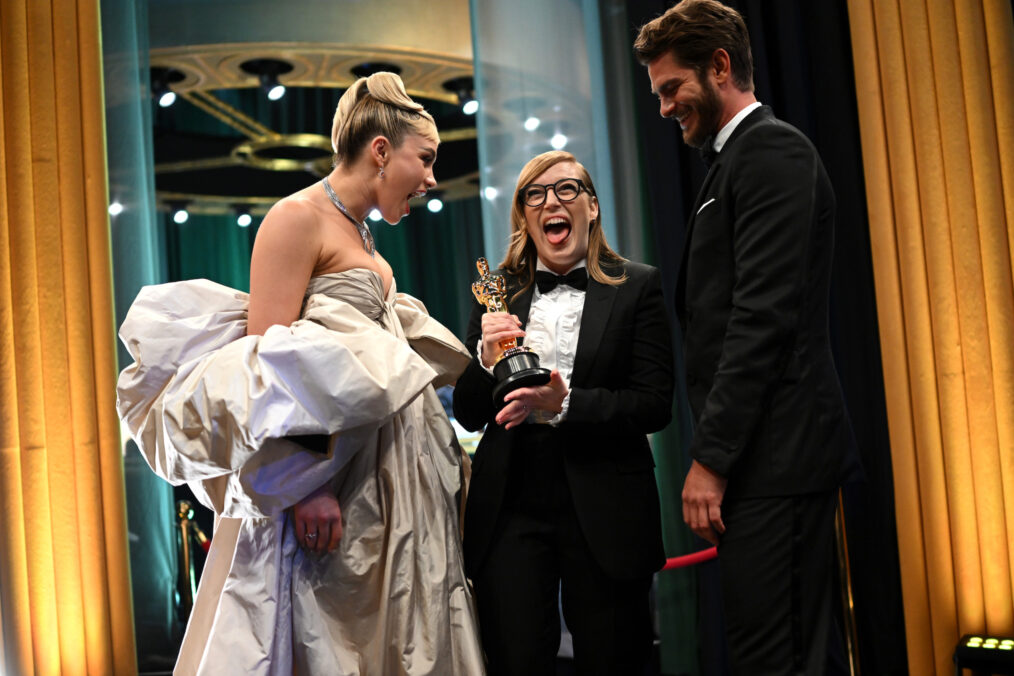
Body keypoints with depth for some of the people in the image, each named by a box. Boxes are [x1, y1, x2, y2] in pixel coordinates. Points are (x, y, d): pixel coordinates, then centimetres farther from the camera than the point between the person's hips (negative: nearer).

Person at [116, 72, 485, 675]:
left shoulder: (361, 235, 19)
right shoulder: (299, 217, -10)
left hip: (387, 478, 9)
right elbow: (268, 357, -18)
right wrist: (305, 486, -25)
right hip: (326, 473, -9)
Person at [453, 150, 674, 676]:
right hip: (510, 508, 2)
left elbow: (655, 405, -4)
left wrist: (565, 405, -18)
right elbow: (468, 416, 10)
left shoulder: (636, 288, 3)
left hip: (602, 509, -1)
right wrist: (486, 358, -10)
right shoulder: (498, 294, 10)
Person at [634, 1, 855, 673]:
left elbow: (764, 317, -17)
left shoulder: (772, 151, -8)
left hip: (774, 452, -10)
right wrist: (715, 451, 15)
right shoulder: (739, 158, 22)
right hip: (765, 454, 10)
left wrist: (711, 457, -17)